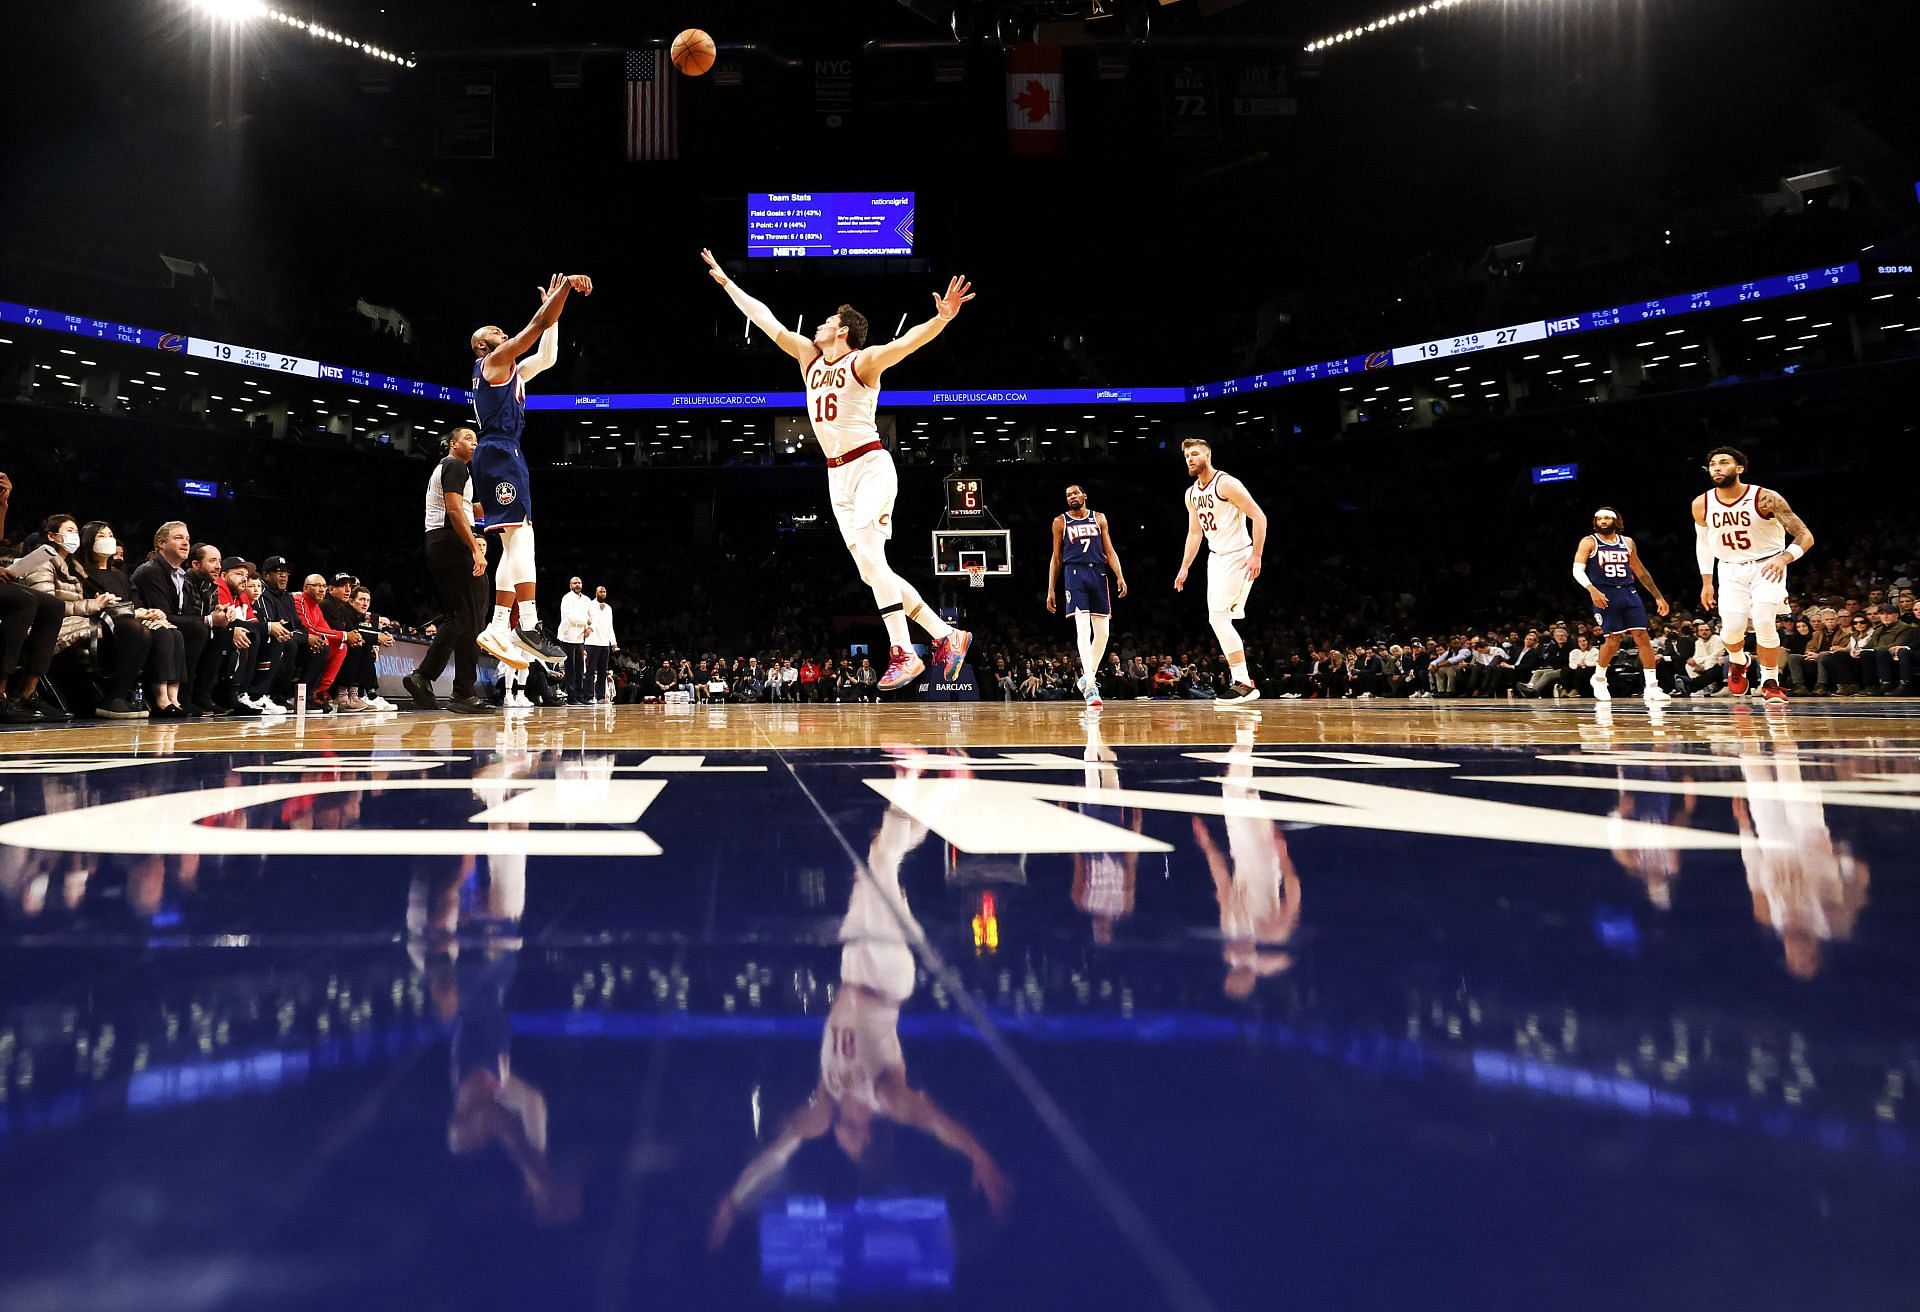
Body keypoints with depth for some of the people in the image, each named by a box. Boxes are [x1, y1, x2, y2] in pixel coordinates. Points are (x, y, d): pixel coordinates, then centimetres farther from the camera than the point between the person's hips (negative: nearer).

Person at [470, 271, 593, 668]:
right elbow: (538, 325, -5)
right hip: (500, 453, -10)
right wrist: (565, 287, 1)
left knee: (515, 545, 6)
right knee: (522, 537, -20)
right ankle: (528, 626, -30)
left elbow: (547, 356, 33)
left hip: (500, 454, 10)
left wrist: (551, 303, 33)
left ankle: (500, 629, 2)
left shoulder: (510, 371, 28)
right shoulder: (495, 360, 2)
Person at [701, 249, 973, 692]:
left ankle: (903, 653, -19)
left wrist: (941, 318, -40)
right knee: (871, 571, 2)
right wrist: (725, 281, 22)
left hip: (870, 465, -7)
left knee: (869, 556, -22)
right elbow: (766, 320, 18)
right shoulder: (810, 356, 13)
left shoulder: (863, 361, -6)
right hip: (837, 474, 7)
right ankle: (946, 636, 8)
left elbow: (905, 342, -23)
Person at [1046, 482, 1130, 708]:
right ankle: (1091, 685, -25)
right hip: (1074, 573, -3)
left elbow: (1109, 551, 11)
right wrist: (1050, 590, 7)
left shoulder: (1099, 518, 15)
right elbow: (1056, 558, 12)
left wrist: (1120, 577, -3)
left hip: (1098, 573, 3)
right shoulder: (1060, 522, 11)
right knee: (1083, 629, -18)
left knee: (1102, 632, 0)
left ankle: (1087, 678, 16)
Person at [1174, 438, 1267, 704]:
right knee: (1217, 620, 5)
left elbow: (1259, 516, -17)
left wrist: (1257, 555, -22)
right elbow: (1194, 533, 21)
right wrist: (1184, 568, 15)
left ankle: (1243, 682, -11)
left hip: (1237, 557, -9)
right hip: (1216, 558, 9)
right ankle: (1242, 682, 12)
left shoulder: (1226, 484, -14)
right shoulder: (1191, 494, 11)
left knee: (1218, 617, -16)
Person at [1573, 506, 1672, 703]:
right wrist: (1592, 590, -26)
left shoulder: (1627, 542, 14)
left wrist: (1658, 597, 18)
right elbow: (1577, 570, -9)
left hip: (1629, 593, 4)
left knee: (1642, 637, -5)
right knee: (1612, 641, -8)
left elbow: (1640, 572, 20)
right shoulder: (1589, 542, 2)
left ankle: (1651, 687, -3)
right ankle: (1599, 678, 19)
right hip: (1605, 596, -4)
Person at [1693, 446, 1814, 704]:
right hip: (1731, 569, 3)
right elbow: (1703, 542, 12)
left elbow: (1806, 537, -18)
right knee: (1732, 627, -15)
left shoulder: (1765, 498, -19)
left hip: (1767, 567, -2)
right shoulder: (1702, 505, -8)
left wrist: (1784, 557, -38)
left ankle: (1770, 683, 2)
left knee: (1763, 623, -19)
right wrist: (1706, 582, 12)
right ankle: (1737, 663, 21)